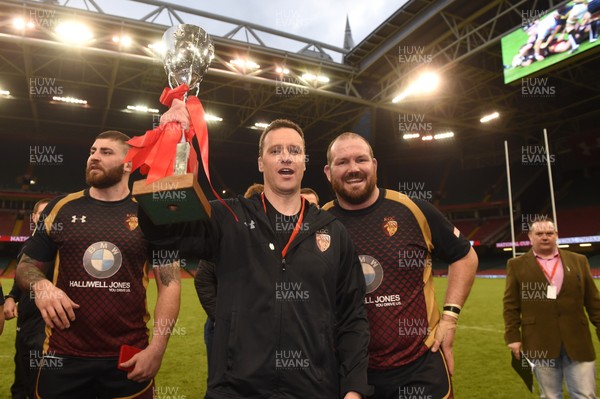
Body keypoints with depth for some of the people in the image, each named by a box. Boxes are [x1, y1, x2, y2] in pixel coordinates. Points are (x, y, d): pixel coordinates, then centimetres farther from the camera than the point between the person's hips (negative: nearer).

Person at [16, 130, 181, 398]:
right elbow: (26, 266, 12)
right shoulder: (61, 208, 4)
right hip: (63, 357, 2)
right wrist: (40, 285, -12)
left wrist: (156, 348, -12)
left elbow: (169, 283, -3)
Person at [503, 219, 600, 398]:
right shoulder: (516, 265, 3)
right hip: (540, 343, -1)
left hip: (578, 341, 2)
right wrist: (513, 337, -5)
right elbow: (511, 305, 1)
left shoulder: (579, 261, 9)